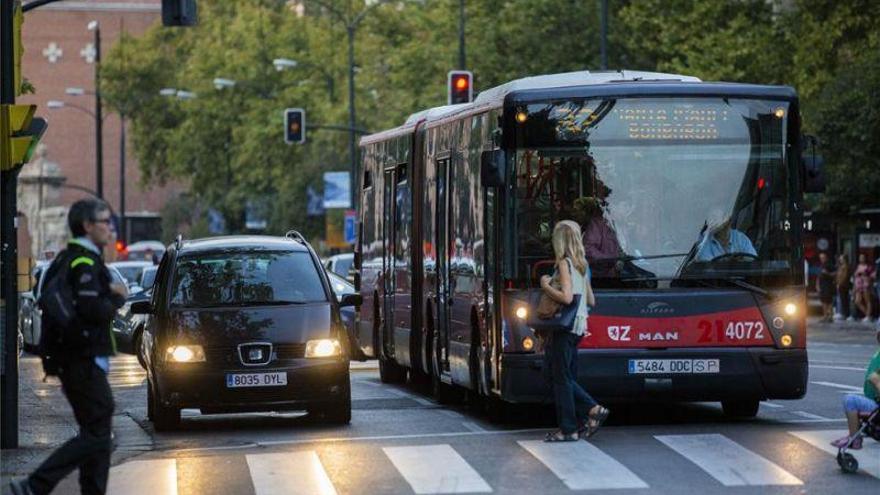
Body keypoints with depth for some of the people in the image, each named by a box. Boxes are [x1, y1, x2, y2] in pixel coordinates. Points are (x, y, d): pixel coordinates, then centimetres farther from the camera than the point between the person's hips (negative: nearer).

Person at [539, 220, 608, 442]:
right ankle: (593, 409, 6)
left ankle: (568, 429, -2)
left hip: (564, 326, -9)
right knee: (568, 377, 16)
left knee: (561, 378, -3)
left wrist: (546, 286, -10)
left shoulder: (564, 264, -12)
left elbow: (566, 297, -23)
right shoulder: (581, 265, 13)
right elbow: (591, 300, 18)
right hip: (579, 326, 9)